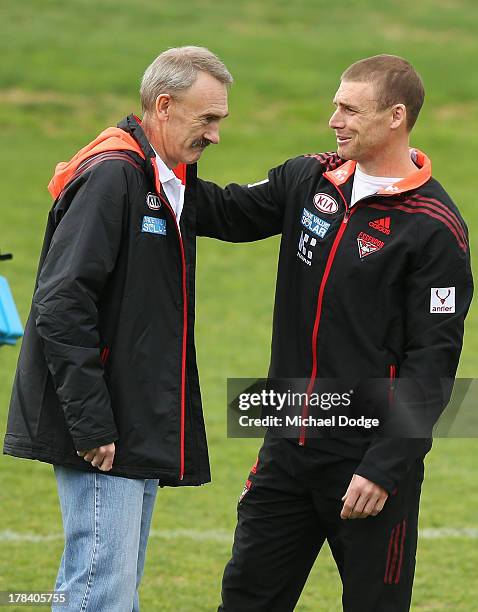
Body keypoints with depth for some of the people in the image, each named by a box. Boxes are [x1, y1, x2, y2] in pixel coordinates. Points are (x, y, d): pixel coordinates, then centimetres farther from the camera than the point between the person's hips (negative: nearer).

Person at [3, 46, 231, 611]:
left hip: (140, 431, 10)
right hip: (103, 436, -10)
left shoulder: (168, 182, 15)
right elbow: (61, 305, -21)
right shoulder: (111, 175, -15)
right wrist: (90, 425, -21)